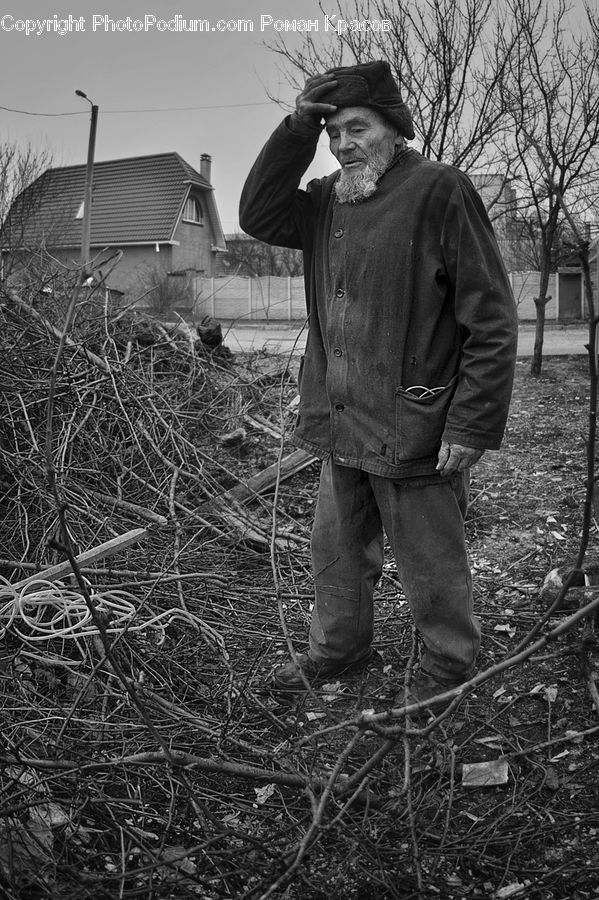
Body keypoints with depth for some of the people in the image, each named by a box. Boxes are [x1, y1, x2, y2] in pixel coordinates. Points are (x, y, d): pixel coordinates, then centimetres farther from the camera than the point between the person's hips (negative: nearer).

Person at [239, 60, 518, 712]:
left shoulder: (440, 191, -11)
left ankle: (449, 664, 32)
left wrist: (471, 427, -18)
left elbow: (491, 319, -13)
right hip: (341, 430, 7)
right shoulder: (327, 199, 11)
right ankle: (337, 650, 40)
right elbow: (257, 217, 2)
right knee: (336, 551, 19)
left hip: (412, 432, -6)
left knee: (430, 568, 9)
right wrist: (297, 129, -5)